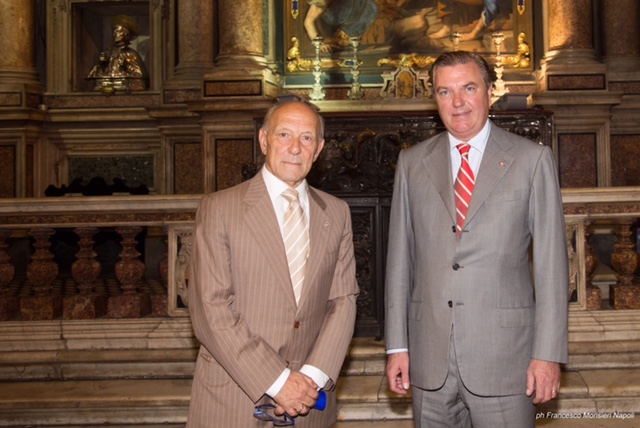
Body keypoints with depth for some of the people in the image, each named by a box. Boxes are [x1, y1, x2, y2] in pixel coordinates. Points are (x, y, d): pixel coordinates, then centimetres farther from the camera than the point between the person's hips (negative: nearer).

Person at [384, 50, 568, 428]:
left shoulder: (532, 159, 0)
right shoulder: (412, 162, 8)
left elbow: (551, 260, -2)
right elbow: (400, 256, 8)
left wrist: (549, 354, -6)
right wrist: (397, 344, 5)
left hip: (503, 354, -2)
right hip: (429, 356, 3)